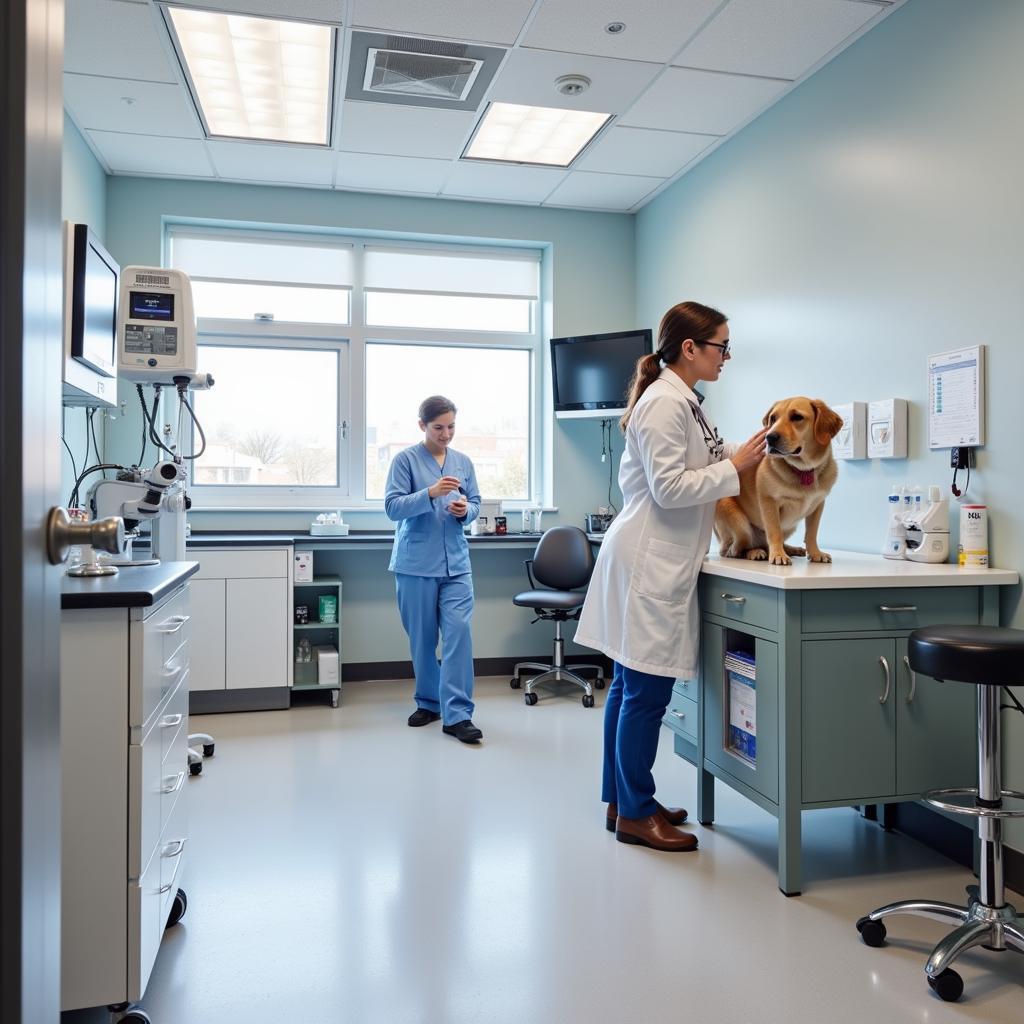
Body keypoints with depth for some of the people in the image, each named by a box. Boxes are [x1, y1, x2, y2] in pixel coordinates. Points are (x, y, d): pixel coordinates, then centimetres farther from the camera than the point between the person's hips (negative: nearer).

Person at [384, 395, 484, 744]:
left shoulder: (463, 462, 10)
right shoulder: (406, 460, -3)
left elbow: (475, 504, 16)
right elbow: (392, 507, -11)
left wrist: (466, 510, -8)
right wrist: (430, 493, -25)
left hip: (456, 562, 2)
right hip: (416, 563, -2)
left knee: (459, 631, -10)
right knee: (422, 638, 8)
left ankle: (457, 713, -5)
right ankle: (429, 702, 26)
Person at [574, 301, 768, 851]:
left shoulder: (684, 402, 16)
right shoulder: (664, 403, -15)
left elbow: (706, 461, 23)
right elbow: (669, 488, -19)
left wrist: (748, 450, 10)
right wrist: (735, 466, -13)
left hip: (660, 562, 10)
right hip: (648, 563, -10)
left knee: (630, 687, 14)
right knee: (647, 692, -2)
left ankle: (622, 800, 25)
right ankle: (635, 815, 11)